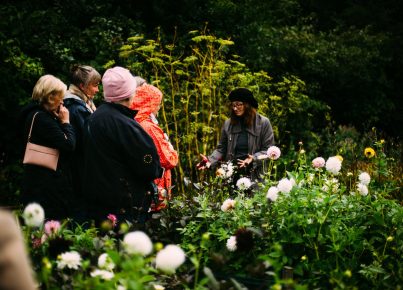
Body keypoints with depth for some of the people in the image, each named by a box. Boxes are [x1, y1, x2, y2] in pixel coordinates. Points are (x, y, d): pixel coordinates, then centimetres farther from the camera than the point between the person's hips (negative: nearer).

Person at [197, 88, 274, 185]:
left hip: (254, 175, -2)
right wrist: (210, 160, -6)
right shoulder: (228, 123, 7)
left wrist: (254, 158, -19)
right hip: (232, 175, 3)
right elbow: (221, 149, 11)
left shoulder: (263, 123, -2)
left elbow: (268, 150, -2)